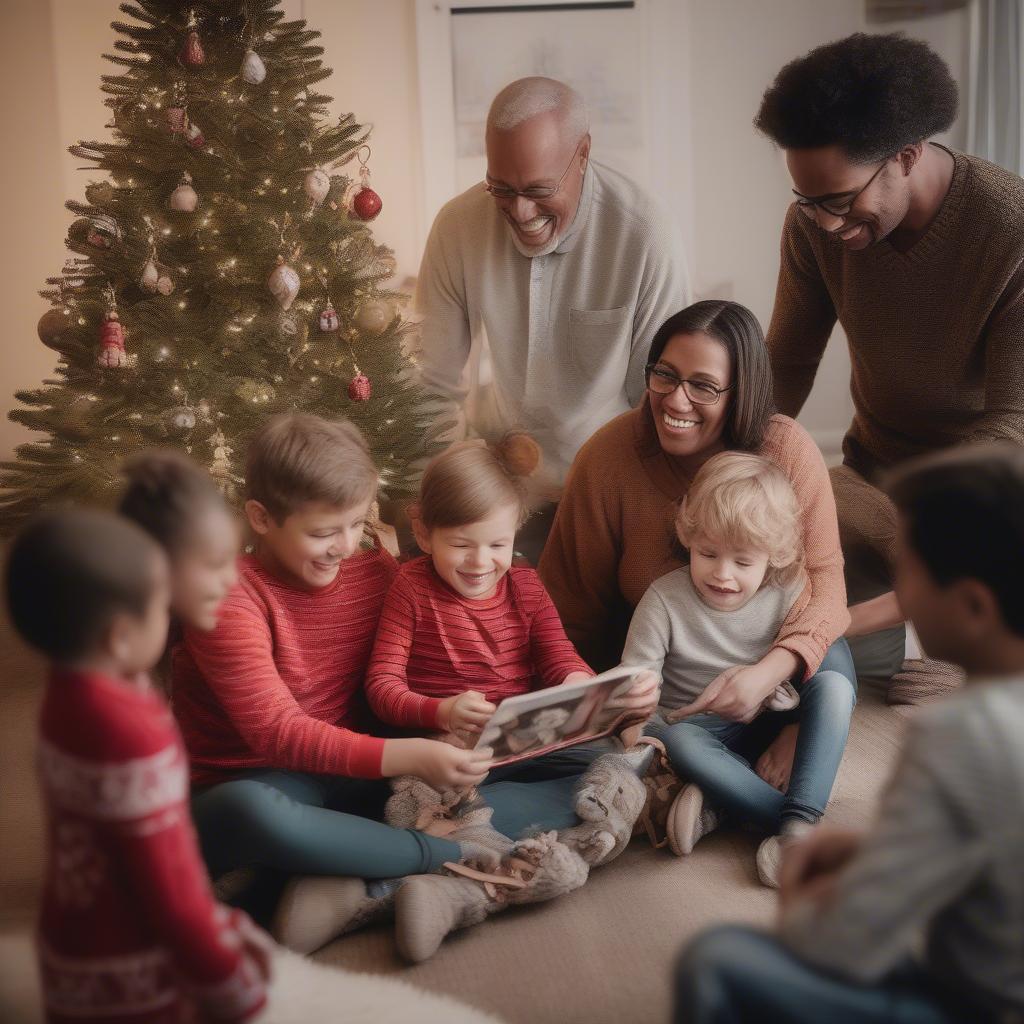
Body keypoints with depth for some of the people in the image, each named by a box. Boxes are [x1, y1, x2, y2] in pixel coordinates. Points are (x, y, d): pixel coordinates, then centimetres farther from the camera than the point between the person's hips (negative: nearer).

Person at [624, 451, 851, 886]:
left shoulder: (788, 594, -7)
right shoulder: (665, 599, -13)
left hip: (768, 723, 3)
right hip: (696, 725, -3)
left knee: (834, 685, -22)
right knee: (679, 742, -37)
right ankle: (797, 825, -34)